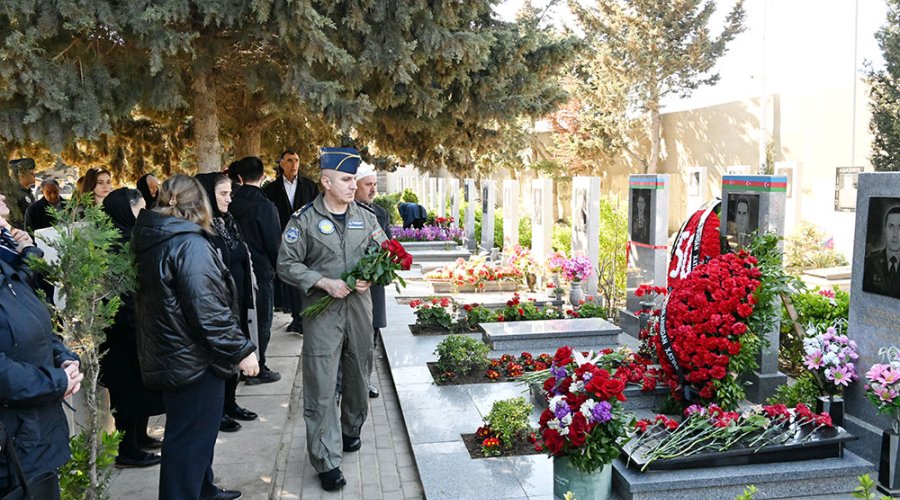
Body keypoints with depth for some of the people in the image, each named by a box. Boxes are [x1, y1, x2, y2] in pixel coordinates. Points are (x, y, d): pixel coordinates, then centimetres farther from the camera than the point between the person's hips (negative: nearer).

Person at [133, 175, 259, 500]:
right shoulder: (190, 244, -20)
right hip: (194, 361, -10)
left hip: (167, 356, 10)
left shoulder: (149, 241, 8)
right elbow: (207, 309, -25)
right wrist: (241, 350, -19)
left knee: (195, 433, 24)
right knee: (190, 440, 2)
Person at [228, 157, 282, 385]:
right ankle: (257, 370, 11)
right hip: (261, 271, -5)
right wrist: (277, 266, 3)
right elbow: (274, 242, -13)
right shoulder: (265, 206, -16)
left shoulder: (232, 203, 0)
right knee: (261, 321, 6)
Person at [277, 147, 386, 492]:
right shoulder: (305, 220, -4)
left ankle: (350, 431, 42)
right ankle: (327, 461, 4)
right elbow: (287, 264, -4)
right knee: (321, 388, -4)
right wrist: (324, 282, -16)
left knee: (357, 376, 18)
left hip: (359, 308, 4)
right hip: (322, 311, -4)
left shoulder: (365, 217, 7)